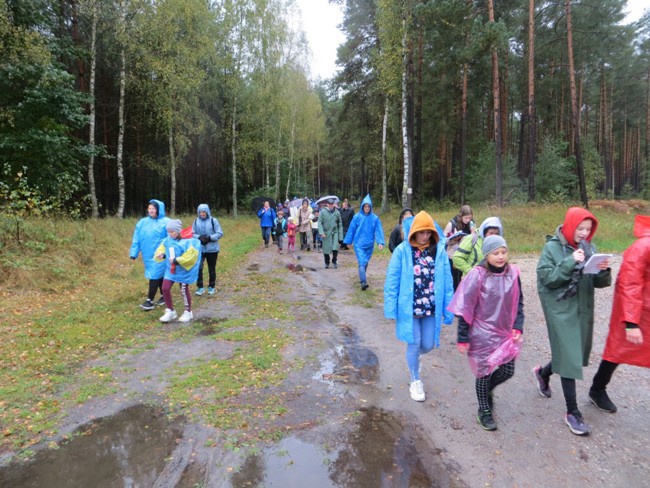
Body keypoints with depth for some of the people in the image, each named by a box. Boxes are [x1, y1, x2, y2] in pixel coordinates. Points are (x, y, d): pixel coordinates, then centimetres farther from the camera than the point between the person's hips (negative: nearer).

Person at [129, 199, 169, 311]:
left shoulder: (166, 222, -8)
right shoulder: (142, 222, 7)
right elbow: (136, 240, 9)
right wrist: (134, 253, 6)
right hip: (148, 255, 5)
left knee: (155, 275, -6)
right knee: (159, 275, 16)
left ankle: (149, 301, 1)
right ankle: (164, 296, 29)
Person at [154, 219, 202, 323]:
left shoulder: (189, 241, -20)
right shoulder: (168, 240, 0)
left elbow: (190, 256, -24)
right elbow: (162, 248, 12)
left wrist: (177, 261, -29)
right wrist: (161, 254, -11)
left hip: (184, 270, -6)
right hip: (170, 269, 6)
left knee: (184, 290, 6)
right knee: (165, 288, 0)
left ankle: (188, 312, 26)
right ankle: (170, 311, 18)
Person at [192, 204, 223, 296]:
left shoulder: (213, 220, -6)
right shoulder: (196, 221, 1)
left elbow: (220, 233, -6)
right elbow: (192, 234, 4)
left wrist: (210, 238, -19)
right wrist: (199, 237, -16)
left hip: (212, 249, -1)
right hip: (199, 249, 1)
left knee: (212, 269, 10)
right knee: (198, 268, -6)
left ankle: (211, 287, 25)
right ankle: (200, 287, 7)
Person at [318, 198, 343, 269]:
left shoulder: (337, 212, 3)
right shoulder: (323, 212, -3)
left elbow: (340, 224, 8)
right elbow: (319, 223, -2)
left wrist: (340, 235, 5)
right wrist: (321, 233, -13)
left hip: (335, 232, 1)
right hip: (326, 233, -1)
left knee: (335, 248, -11)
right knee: (326, 249, 4)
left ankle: (334, 261, 11)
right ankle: (327, 263, 24)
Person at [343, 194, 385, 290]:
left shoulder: (375, 218, -3)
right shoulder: (357, 217, -4)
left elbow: (378, 231, -5)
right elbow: (351, 229, 2)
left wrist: (380, 242, -17)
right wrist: (348, 242, 7)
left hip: (369, 244, 2)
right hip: (359, 244, -2)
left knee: (366, 262, 15)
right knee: (362, 262, -12)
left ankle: (362, 278, 35)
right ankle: (363, 282, -20)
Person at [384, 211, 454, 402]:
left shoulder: (439, 251, -4)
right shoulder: (402, 251, -11)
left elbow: (447, 282, 0)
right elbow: (392, 280, -7)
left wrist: (448, 309, -1)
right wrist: (391, 308, -9)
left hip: (431, 307, 2)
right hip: (409, 307, -2)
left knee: (428, 345, 9)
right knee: (414, 344, 6)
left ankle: (413, 359, 45)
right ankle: (415, 382, 29)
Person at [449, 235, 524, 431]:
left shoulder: (512, 273, -4)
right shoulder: (478, 275, -19)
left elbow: (518, 303, 10)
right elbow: (465, 308, -15)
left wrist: (518, 326, -1)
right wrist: (463, 338, -13)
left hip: (505, 332, 5)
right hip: (482, 334, -5)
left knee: (508, 371, 13)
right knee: (485, 372, 9)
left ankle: (487, 389, 45)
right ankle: (484, 411, 33)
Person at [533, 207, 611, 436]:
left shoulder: (589, 247, 5)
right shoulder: (552, 247, -9)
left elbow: (599, 282, 4)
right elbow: (545, 277, -16)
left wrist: (603, 271, -17)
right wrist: (570, 262, -25)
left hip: (583, 309, 6)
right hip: (561, 310, -6)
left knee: (577, 354, 18)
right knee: (569, 358, -2)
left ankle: (543, 373, 45)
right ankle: (572, 412, 11)